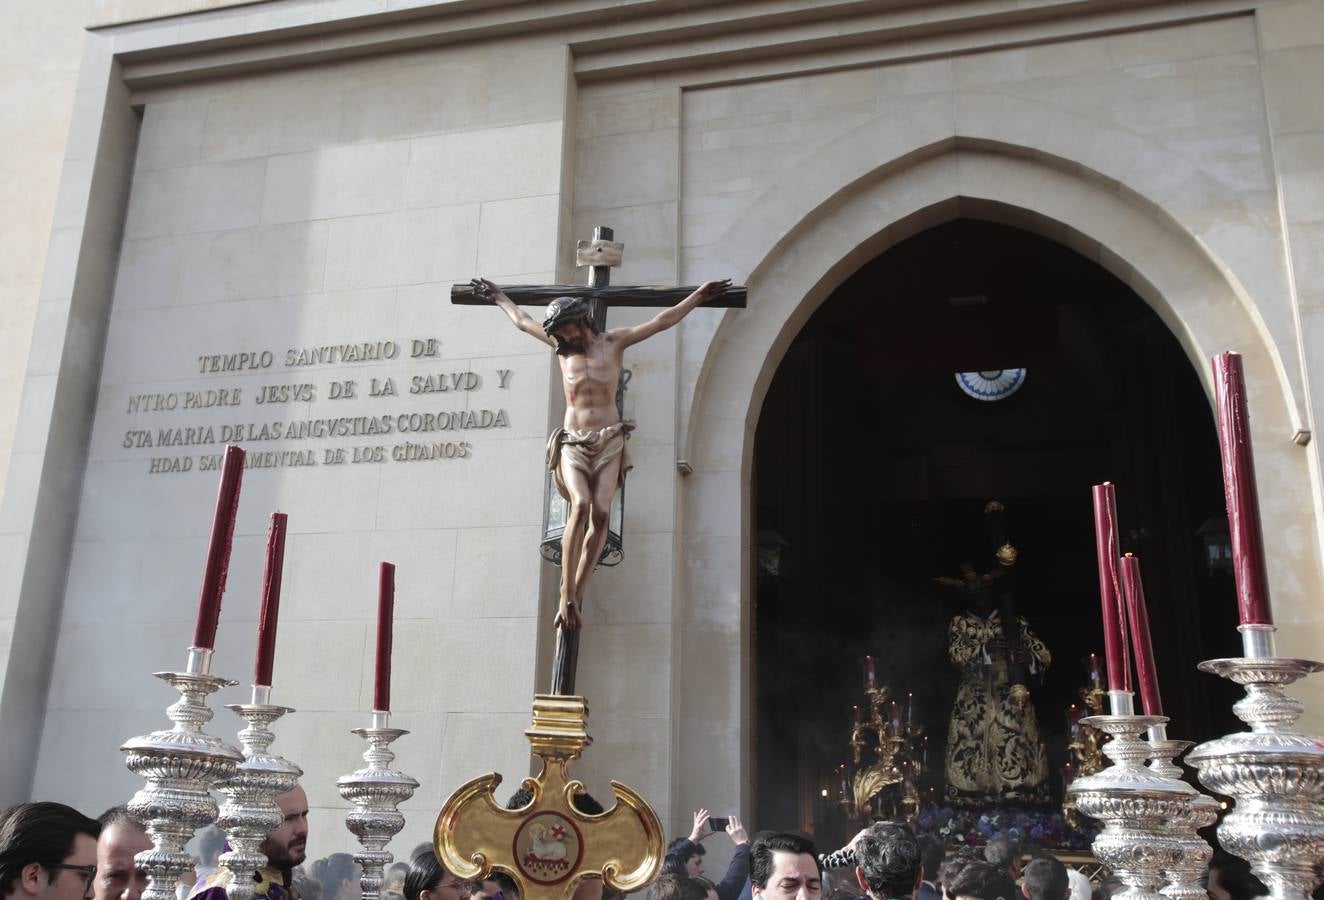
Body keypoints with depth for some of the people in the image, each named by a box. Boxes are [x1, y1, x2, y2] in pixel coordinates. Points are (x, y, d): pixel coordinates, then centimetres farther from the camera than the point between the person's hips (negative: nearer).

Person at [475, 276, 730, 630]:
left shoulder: (614, 342, 8)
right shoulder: (562, 346, 14)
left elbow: (661, 321, 6)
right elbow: (522, 321, 28)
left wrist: (699, 295, 3)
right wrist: (498, 297, 38)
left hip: (609, 443, 0)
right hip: (573, 444, 0)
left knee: (600, 512, -20)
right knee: (581, 506, -24)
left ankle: (578, 590, -11)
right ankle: (566, 596, -25)